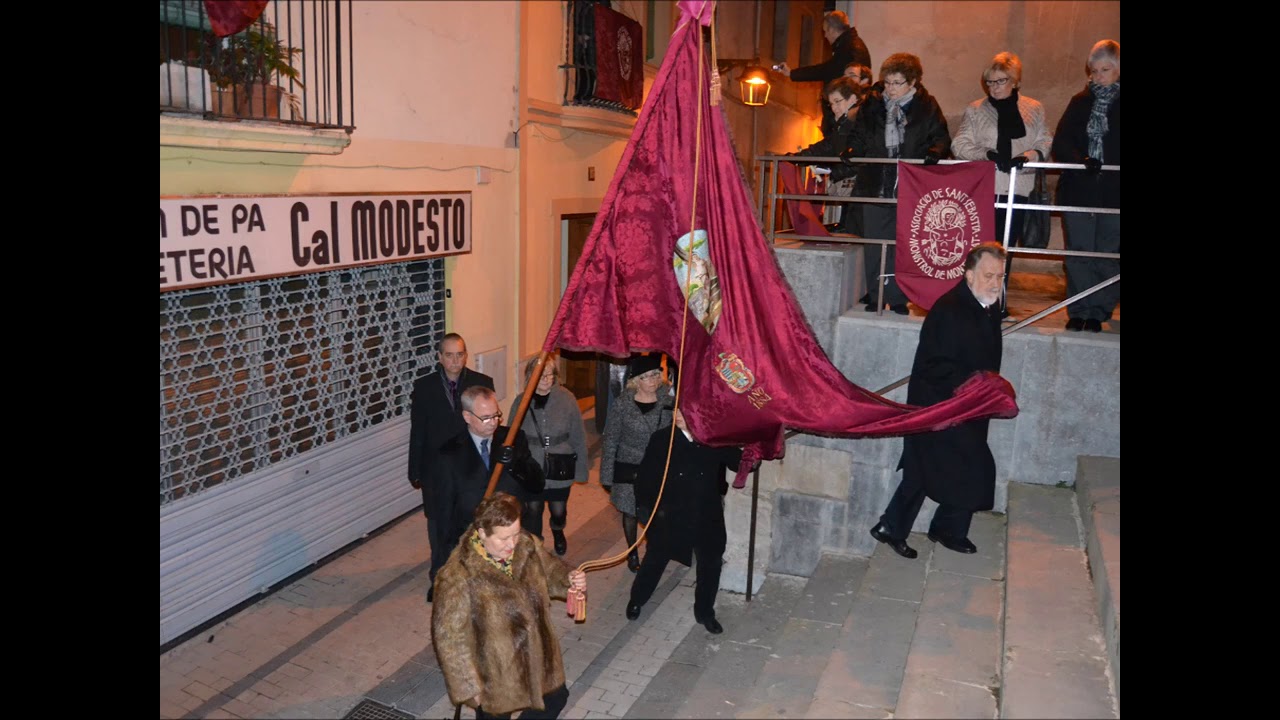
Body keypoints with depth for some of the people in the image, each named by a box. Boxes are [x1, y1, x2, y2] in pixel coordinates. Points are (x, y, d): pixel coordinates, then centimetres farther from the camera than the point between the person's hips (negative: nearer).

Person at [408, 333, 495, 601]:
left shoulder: (482, 383, -5)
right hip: (436, 470, 0)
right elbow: (417, 432, -1)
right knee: (439, 527, 13)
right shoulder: (424, 387, -5)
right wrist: (415, 472, -1)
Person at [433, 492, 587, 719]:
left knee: (556, 699, 25)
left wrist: (569, 579, -14)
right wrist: (469, 686, -16)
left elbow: (549, 570, 8)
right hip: (494, 676, -6)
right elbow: (449, 636, -22)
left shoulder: (526, 545, -13)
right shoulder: (460, 577, -30)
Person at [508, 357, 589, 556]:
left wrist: (581, 468, -3)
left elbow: (578, 436, -5)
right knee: (533, 510, 10)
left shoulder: (567, 399, -10)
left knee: (558, 511, 13)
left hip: (560, 468, 0)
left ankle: (558, 532, 49)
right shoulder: (521, 402, -7)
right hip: (530, 468, 0)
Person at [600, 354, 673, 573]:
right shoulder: (623, 405, -8)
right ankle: (632, 554, 34)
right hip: (628, 468, 0)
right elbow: (611, 441, -3)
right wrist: (607, 475, -4)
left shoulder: (669, 401, -5)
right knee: (629, 512, 12)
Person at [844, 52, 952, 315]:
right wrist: (850, 152, -5)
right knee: (874, 244, 4)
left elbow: (941, 138, 6)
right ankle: (875, 295, 15)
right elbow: (859, 136, 16)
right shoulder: (872, 103, 9)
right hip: (875, 185, 2)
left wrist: (935, 152, -16)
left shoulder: (926, 106, 4)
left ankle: (898, 297, 11)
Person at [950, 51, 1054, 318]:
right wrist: (988, 154, -14)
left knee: (1006, 247, 6)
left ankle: (998, 303, 15)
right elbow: (960, 144, 1)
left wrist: (1028, 156, -13)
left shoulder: (1034, 109, 11)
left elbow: (1044, 142, 8)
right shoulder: (975, 110, 8)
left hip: (1016, 188, 2)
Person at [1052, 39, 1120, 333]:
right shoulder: (1080, 102, 9)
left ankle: (1098, 312, 14)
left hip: (1113, 193, -2)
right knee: (1078, 254, 5)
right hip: (1078, 190, 2)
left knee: (1108, 256, 3)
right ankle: (1078, 311, 13)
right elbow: (1060, 143, -1)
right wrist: (1081, 160, -19)